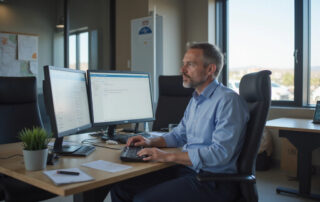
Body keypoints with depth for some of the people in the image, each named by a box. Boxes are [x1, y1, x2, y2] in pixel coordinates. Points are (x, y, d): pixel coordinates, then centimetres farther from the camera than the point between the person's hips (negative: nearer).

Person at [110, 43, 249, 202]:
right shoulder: (195, 100, 15)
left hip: (213, 180, -8)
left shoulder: (228, 100, -16)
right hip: (186, 168, 8)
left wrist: (168, 156, -23)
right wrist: (151, 142, 8)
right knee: (121, 187, -1)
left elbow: (221, 153, -25)